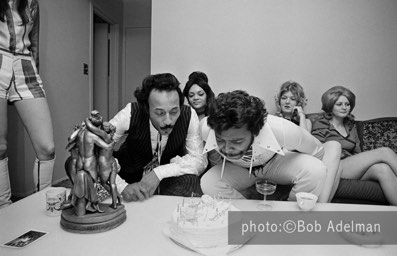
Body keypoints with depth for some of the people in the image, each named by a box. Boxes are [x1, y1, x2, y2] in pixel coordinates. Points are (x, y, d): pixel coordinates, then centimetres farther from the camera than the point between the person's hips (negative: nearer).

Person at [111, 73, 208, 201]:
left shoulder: (189, 116, -24)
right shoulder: (131, 113, -27)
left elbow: (200, 160, -21)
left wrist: (159, 173, -33)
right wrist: (122, 186, -39)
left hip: (171, 175, 0)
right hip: (131, 174, 1)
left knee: (189, 180, -29)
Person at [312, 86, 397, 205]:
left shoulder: (351, 126, 25)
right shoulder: (320, 125, 4)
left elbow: (357, 153, 23)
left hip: (355, 169, 6)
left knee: (383, 169, -30)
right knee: (384, 152, -20)